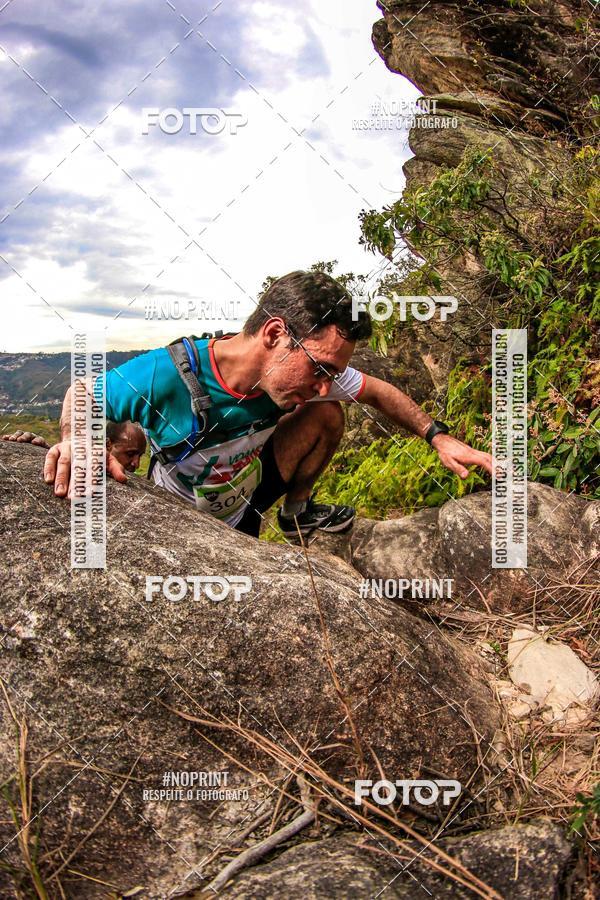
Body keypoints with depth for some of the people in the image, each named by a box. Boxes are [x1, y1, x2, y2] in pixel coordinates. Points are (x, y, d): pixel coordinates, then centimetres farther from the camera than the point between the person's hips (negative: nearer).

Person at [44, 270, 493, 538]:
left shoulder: (303, 366, -23)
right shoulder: (162, 375, -38)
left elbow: (377, 391, -6)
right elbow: (82, 393, -18)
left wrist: (438, 436, -14)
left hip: (246, 495, 4)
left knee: (327, 416, -7)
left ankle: (298, 510, 19)